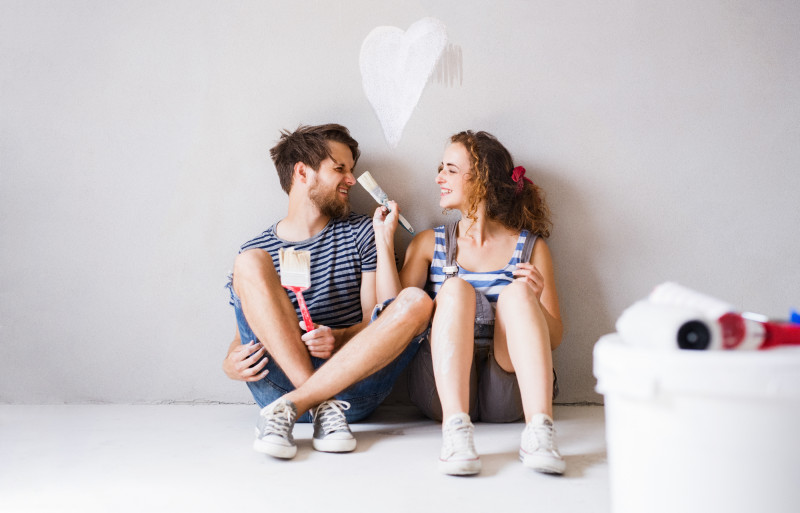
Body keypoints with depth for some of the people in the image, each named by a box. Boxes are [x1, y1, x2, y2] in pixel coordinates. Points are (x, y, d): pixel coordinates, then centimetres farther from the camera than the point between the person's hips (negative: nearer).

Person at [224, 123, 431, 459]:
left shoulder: (360, 233, 16)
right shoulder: (258, 250, 14)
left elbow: (379, 321, 9)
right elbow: (243, 338, 13)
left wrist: (338, 338, -12)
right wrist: (231, 365, -9)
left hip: (351, 380, 1)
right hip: (280, 380, 0)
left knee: (416, 302, -24)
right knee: (250, 262, -18)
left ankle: (290, 407, -30)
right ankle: (324, 408, -27)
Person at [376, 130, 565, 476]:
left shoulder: (530, 248, 9)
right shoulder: (429, 244, 14)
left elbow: (554, 339, 6)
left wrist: (532, 301, -14)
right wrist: (385, 242, 0)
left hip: (507, 391, 0)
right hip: (442, 389, 1)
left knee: (517, 291, -23)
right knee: (455, 288, -22)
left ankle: (538, 429, -39)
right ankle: (455, 429, -40)